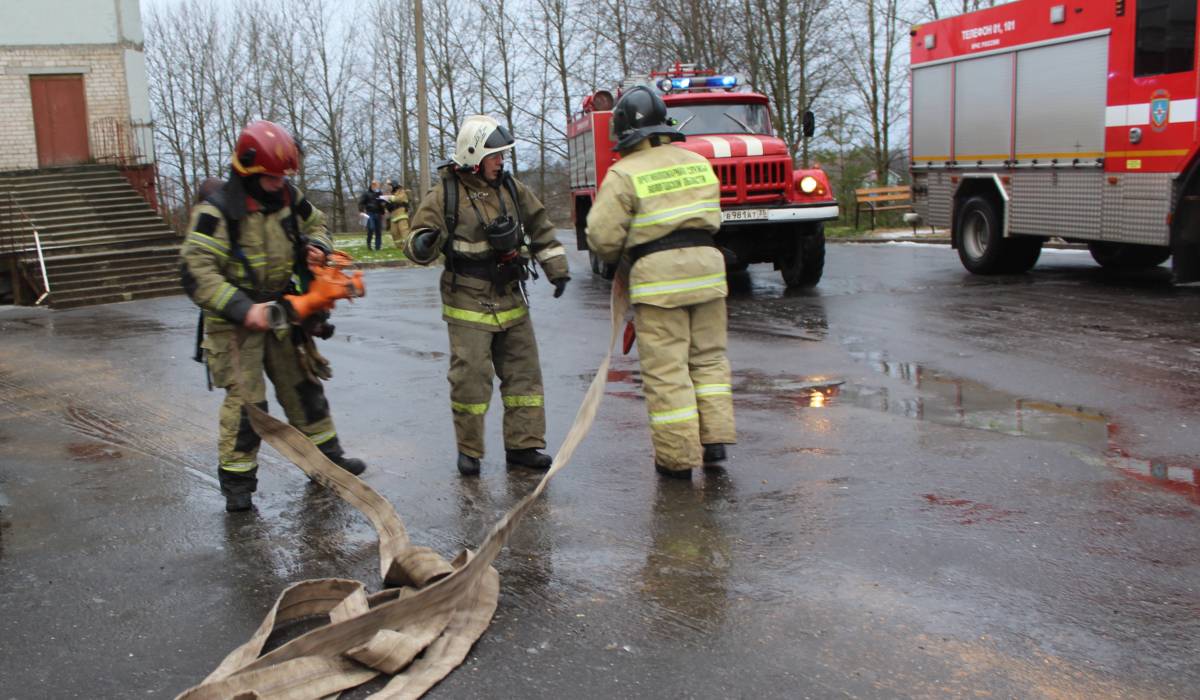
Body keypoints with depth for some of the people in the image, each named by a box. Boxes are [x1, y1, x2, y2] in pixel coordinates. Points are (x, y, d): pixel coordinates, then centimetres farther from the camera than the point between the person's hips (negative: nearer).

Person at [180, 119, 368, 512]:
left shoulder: (288, 199, -1)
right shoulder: (217, 212, -22)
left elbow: (315, 223, 19)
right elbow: (196, 272, -27)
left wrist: (317, 246, -5)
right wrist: (243, 309, -34)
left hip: (279, 312, 7)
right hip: (235, 321, -6)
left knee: (303, 384, 14)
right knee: (245, 399, -7)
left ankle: (325, 453, 28)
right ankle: (237, 480, 6)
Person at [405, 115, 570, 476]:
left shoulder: (511, 188, 6)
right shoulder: (444, 195, -8)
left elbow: (540, 228, 18)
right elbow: (416, 243, -8)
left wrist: (557, 268, 15)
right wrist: (424, 246, -32)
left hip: (510, 300, 5)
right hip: (468, 305, -5)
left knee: (524, 372, 8)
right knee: (471, 378, -5)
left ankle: (523, 444, 18)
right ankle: (469, 451, 11)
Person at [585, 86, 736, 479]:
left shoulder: (624, 174, -6)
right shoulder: (698, 163, 12)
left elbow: (602, 236, -9)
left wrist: (616, 255, 12)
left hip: (657, 273, -5)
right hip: (707, 263, 5)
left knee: (665, 367, 0)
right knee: (708, 357, 15)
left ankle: (678, 457, 4)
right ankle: (714, 441, 14)